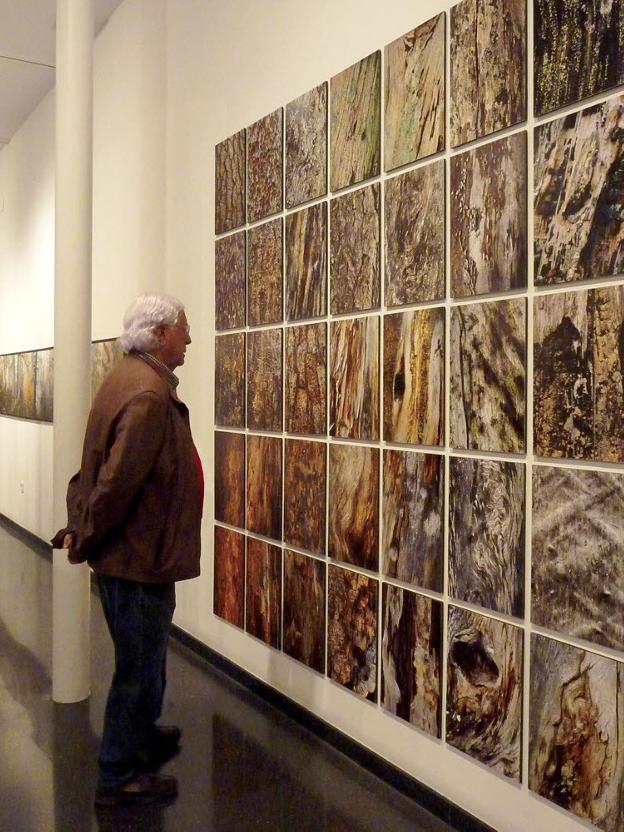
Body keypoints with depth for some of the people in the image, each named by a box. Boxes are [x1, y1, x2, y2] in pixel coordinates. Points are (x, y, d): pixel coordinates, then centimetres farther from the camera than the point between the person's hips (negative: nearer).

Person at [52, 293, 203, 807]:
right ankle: (120, 778, 26)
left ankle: (143, 737, 48)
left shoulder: (127, 379, 9)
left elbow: (98, 467, 11)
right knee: (139, 668, 8)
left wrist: (80, 528, 10)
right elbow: (117, 481, -28)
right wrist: (85, 539, -14)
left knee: (144, 657, 27)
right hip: (139, 557, -10)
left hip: (126, 552, 10)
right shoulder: (150, 394, -25)